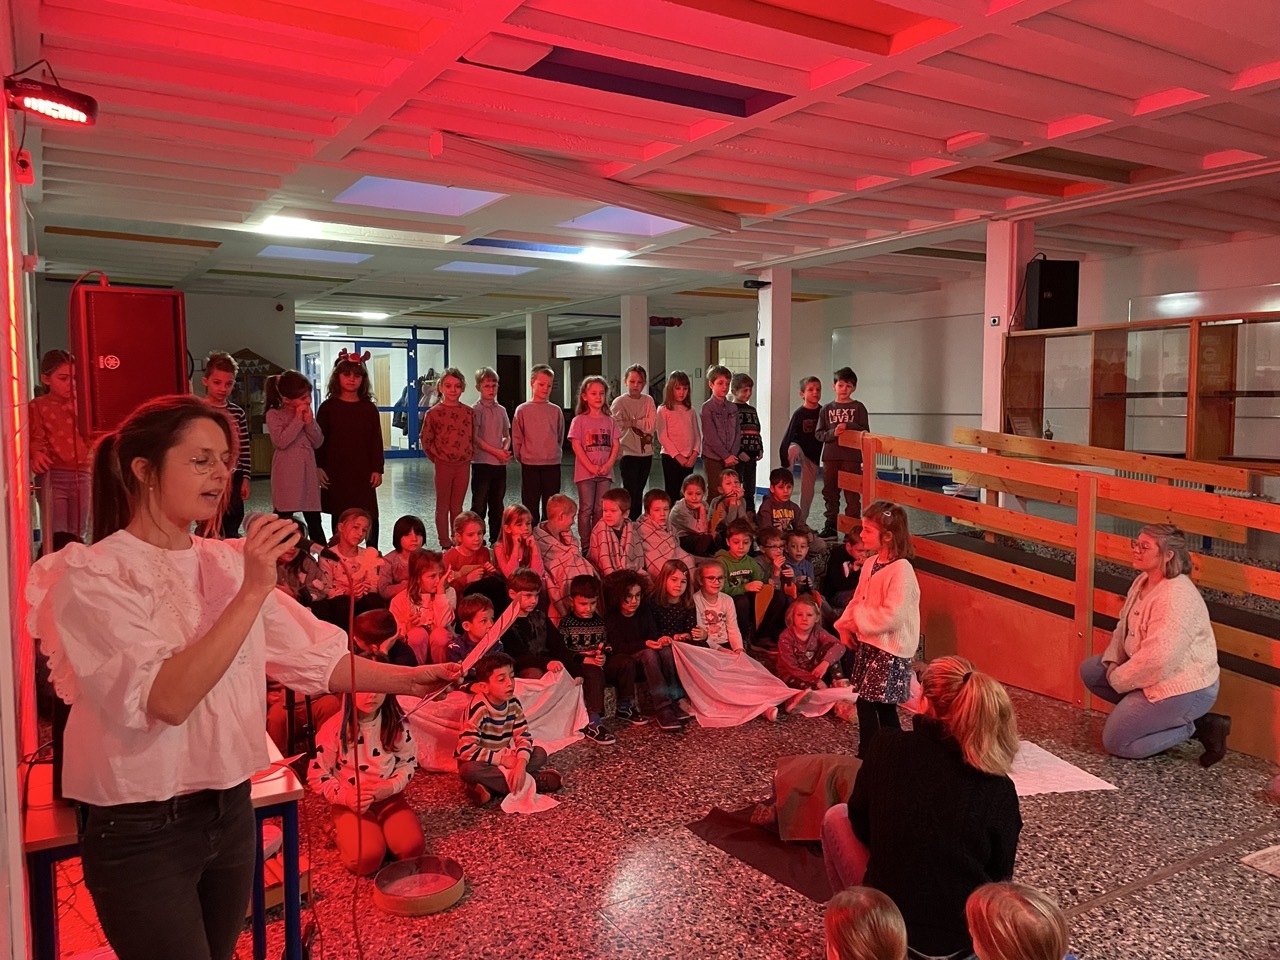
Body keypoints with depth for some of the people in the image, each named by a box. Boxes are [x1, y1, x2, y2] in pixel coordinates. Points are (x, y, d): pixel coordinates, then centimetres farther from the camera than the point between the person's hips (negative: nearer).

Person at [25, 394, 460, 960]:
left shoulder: (229, 563, 2)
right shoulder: (92, 576, -15)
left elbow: (314, 657, 0)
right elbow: (166, 701, -26)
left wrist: (405, 679, -10)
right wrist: (251, 593, -29)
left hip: (230, 810, 6)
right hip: (142, 831, -5)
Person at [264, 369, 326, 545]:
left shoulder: (308, 413, 10)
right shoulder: (274, 414, -5)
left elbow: (318, 442, 6)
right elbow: (281, 441, -18)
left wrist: (309, 422, -8)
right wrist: (298, 420, -15)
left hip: (308, 473, 5)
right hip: (287, 476, -5)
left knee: (314, 521, 11)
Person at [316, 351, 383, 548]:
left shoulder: (369, 408, 4)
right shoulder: (328, 407, 0)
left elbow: (376, 441, 4)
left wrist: (377, 469, -1)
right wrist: (318, 467, -6)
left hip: (363, 471, 1)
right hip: (336, 471, -1)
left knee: (369, 515, 2)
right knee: (339, 515, 8)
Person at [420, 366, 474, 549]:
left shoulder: (469, 412, 3)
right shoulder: (434, 413, -5)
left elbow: (473, 438, 13)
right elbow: (425, 440, -1)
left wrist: (470, 455, 3)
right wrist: (437, 458, -2)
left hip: (463, 465, 3)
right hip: (443, 465, -3)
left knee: (457, 507, 12)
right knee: (443, 506, 7)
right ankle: (445, 544, 14)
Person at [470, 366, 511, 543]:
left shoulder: (501, 410, 11)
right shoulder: (476, 410, -5)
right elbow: (475, 438, -11)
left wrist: (506, 450, -5)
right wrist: (496, 452, -16)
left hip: (500, 463, 5)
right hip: (481, 462, -5)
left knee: (497, 504, 11)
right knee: (479, 504, -1)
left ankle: (496, 539, 19)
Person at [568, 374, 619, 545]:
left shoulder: (609, 421, 8)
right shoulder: (579, 420, -2)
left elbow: (615, 445, 5)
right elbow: (576, 446, -8)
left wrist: (608, 465, -10)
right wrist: (591, 467, -15)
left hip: (605, 472, 3)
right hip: (585, 472, -3)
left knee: (600, 510, 7)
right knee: (586, 509, 1)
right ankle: (585, 544, 8)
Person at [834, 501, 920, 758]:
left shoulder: (901, 569, -20)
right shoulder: (870, 565, 7)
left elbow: (891, 616, -26)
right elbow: (857, 600, 15)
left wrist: (858, 620, -16)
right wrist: (845, 626, 1)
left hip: (888, 650, -8)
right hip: (866, 643, 8)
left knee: (867, 704, -3)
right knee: (883, 707, 16)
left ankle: (866, 756, 9)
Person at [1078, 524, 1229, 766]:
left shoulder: (1176, 597, -28)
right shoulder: (1143, 582, 3)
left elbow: (1157, 659, -30)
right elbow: (1125, 626, 12)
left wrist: (1118, 680, -16)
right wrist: (1112, 662, -4)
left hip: (1185, 689, -10)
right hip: (1157, 675, 10)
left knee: (1115, 742, -7)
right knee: (1090, 670, 10)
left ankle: (1194, 727, -1)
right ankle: (1144, 712, 8)